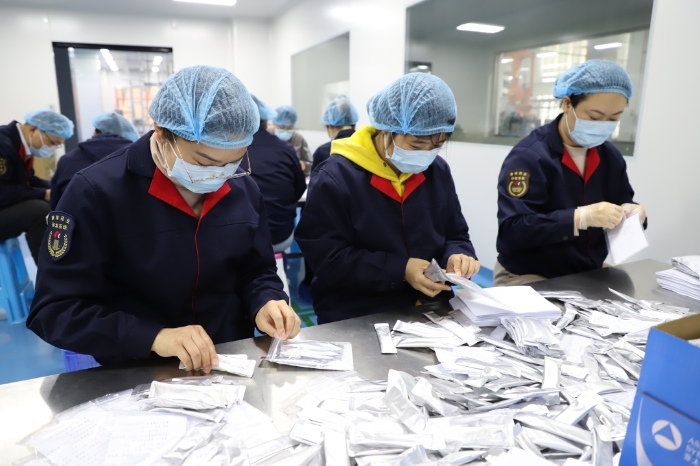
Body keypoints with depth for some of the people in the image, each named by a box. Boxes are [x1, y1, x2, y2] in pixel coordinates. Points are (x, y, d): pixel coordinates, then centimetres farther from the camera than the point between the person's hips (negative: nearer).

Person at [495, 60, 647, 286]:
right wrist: (581, 217, -32)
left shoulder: (611, 157, 6)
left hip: (588, 276, 6)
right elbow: (513, 230, -23)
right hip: (529, 279, -6)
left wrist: (632, 213, -8)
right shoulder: (528, 156, -16)